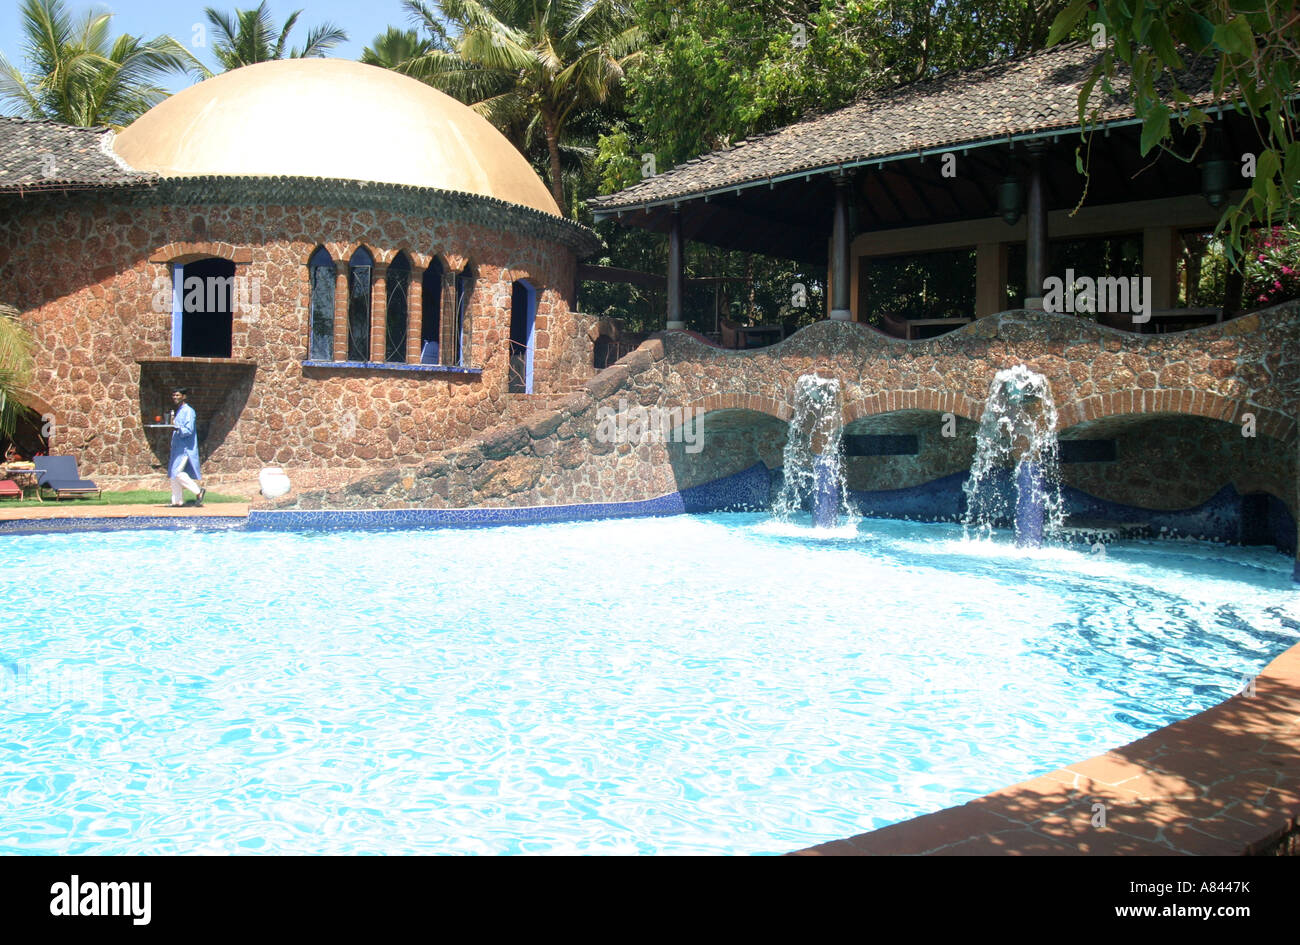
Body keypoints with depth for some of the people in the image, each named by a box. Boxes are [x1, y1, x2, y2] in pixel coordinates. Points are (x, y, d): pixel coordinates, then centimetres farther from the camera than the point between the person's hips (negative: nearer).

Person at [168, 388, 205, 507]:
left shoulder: (188, 411, -11)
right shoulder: (178, 411, 17)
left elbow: (189, 430, -21)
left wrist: (176, 428, -34)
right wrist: (172, 426, 12)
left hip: (185, 448, -9)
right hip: (178, 447, 9)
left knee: (177, 472, -16)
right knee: (174, 474, 7)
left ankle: (198, 491, -6)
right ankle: (177, 500, 11)